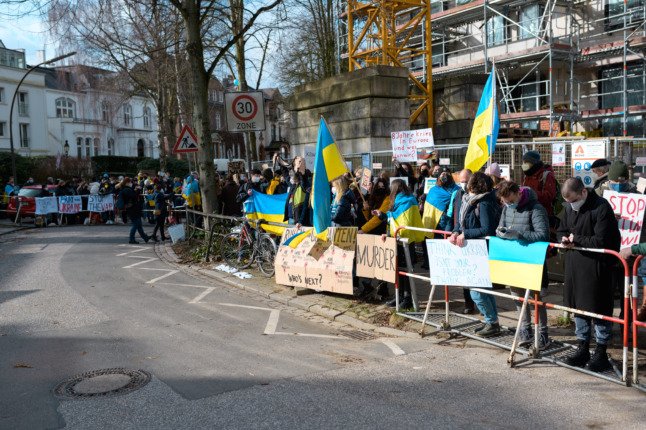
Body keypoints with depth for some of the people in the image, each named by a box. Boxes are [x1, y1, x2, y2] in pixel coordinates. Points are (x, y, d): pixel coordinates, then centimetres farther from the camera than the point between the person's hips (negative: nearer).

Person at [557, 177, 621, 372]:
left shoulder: (601, 207, -15)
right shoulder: (569, 208, 8)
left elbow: (601, 241, -21)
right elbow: (561, 231, 18)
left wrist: (576, 238, -12)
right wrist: (564, 239, -4)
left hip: (596, 266, -7)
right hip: (574, 264, 7)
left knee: (599, 309, 2)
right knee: (578, 306, 14)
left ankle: (601, 353, 15)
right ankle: (583, 349, 27)